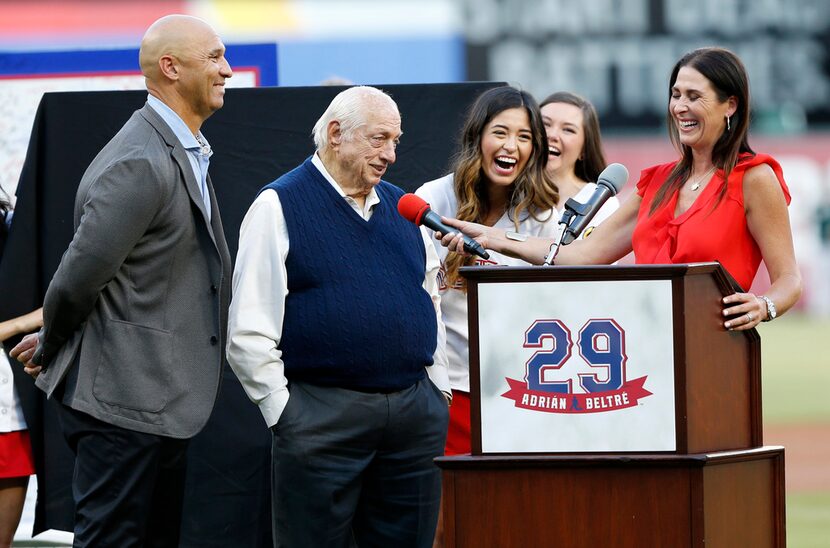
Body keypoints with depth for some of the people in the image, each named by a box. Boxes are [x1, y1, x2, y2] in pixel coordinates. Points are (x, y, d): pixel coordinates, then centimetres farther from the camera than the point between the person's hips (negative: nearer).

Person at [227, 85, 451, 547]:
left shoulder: (402, 207, 15)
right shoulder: (278, 208, -2)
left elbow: (431, 302, 23)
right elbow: (249, 332, -5)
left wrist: (439, 388, 13)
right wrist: (285, 413, -8)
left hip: (416, 409, 5)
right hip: (323, 418, -5)